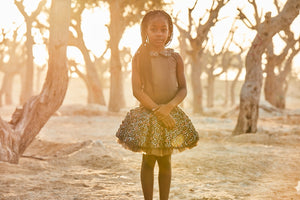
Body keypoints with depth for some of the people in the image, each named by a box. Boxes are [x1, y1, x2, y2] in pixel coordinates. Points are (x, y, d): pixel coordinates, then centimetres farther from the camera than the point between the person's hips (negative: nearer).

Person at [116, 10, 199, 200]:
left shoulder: (175, 58, 1)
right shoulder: (140, 57, -5)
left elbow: (183, 89, 0)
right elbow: (137, 90, -10)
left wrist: (169, 106, -18)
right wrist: (157, 110, -18)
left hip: (171, 113, 2)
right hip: (147, 114, -2)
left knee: (165, 161, 9)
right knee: (148, 160, 5)